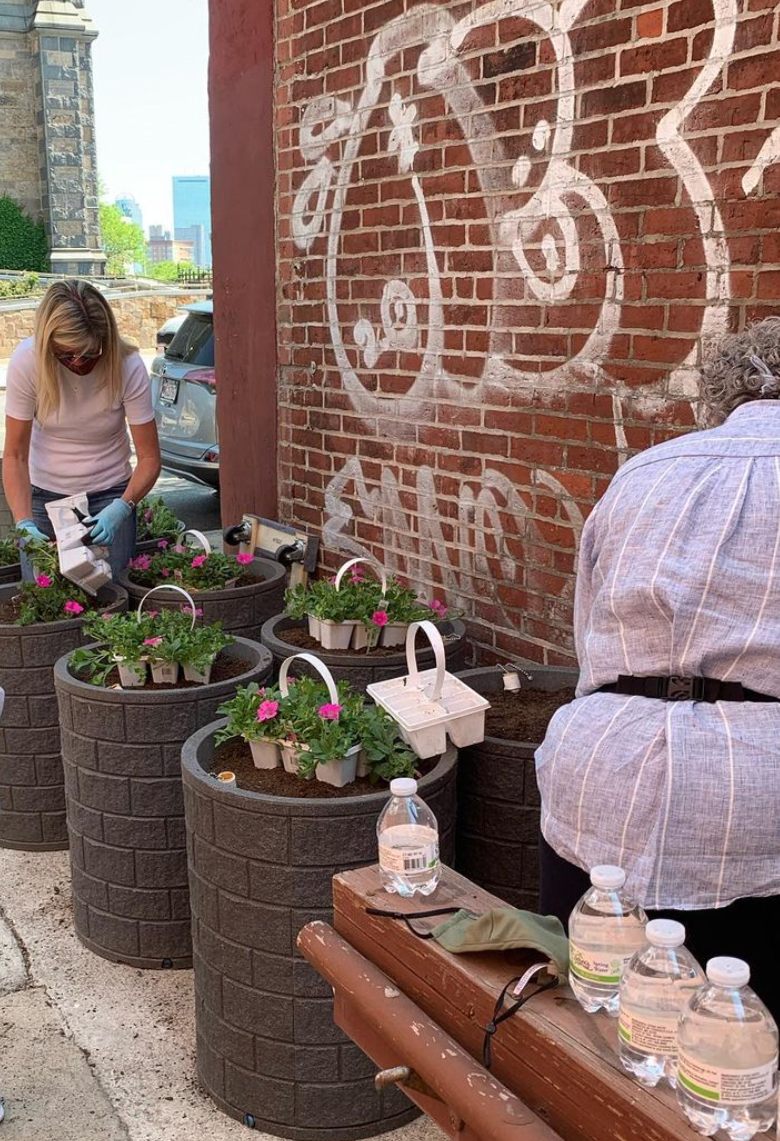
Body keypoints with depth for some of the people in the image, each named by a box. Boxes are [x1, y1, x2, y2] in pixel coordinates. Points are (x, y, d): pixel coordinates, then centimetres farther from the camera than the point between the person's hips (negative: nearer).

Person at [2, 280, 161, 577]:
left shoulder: (127, 366, -20)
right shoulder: (27, 361, -19)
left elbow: (149, 457, -16)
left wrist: (122, 508, -34)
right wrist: (24, 522, -29)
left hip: (109, 494, 0)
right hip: (43, 494, 1)